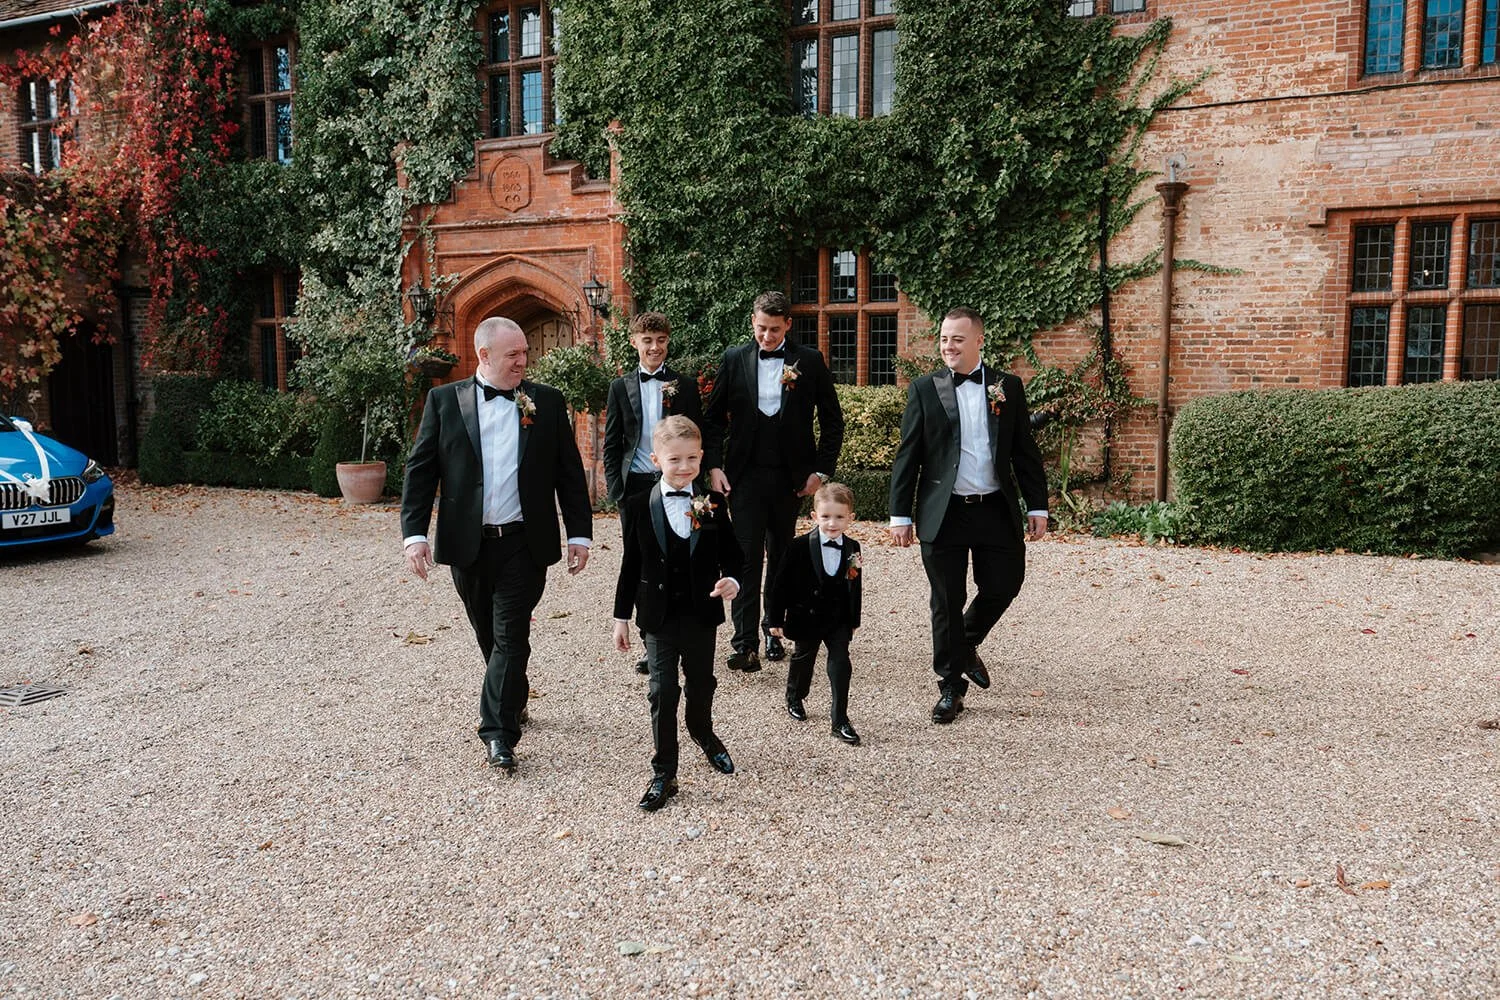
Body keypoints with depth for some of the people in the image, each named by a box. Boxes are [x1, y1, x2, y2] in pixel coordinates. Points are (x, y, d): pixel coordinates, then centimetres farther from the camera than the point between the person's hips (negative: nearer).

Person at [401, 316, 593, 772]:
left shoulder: (547, 401, 3)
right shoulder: (445, 400, 2)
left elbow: (569, 472, 4)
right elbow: (420, 469, 1)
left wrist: (579, 533, 0)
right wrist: (414, 533, -8)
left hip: (524, 543, -1)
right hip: (467, 544, 2)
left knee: (511, 635, -3)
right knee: (490, 636, 15)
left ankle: (498, 731, 5)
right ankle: (514, 701, 37)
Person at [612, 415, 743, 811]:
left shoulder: (712, 504, -4)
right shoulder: (638, 506, -7)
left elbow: (730, 553, 3)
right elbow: (630, 564, -2)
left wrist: (731, 579, -19)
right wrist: (621, 617, 0)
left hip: (702, 614, 2)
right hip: (659, 616, -2)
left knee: (701, 682, 19)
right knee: (662, 691, 1)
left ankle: (703, 733, 49)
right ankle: (663, 774, 12)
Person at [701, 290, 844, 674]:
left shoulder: (809, 361, 1)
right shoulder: (734, 359, 4)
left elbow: (833, 421, 5)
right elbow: (713, 416, 7)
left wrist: (821, 469, -2)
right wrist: (714, 465, -3)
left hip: (790, 476, 1)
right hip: (746, 474, 0)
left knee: (782, 556, 11)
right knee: (748, 555, -7)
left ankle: (774, 631, 26)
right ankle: (745, 643, -7)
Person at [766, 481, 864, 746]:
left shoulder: (852, 549, -4)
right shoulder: (800, 547, -16)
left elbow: (855, 588, 6)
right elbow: (781, 583, -11)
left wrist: (853, 621, 10)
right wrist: (776, 618, -9)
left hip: (838, 620, 2)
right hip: (805, 617, -2)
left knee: (841, 664, -4)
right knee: (803, 658, 18)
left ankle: (840, 720, 5)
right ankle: (795, 698, 45)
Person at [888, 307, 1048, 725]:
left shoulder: (1008, 387, 6)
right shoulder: (924, 389, 1)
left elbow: (1025, 451, 8)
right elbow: (907, 456, 0)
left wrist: (1037, 506, 4)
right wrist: (900, 514, -4)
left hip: (997, 510, 2)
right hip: (943, 514, -2)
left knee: (1003, 587, 7)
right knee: (947, 602, 4)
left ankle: (965, 644, 37)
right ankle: (951, 686, 19)